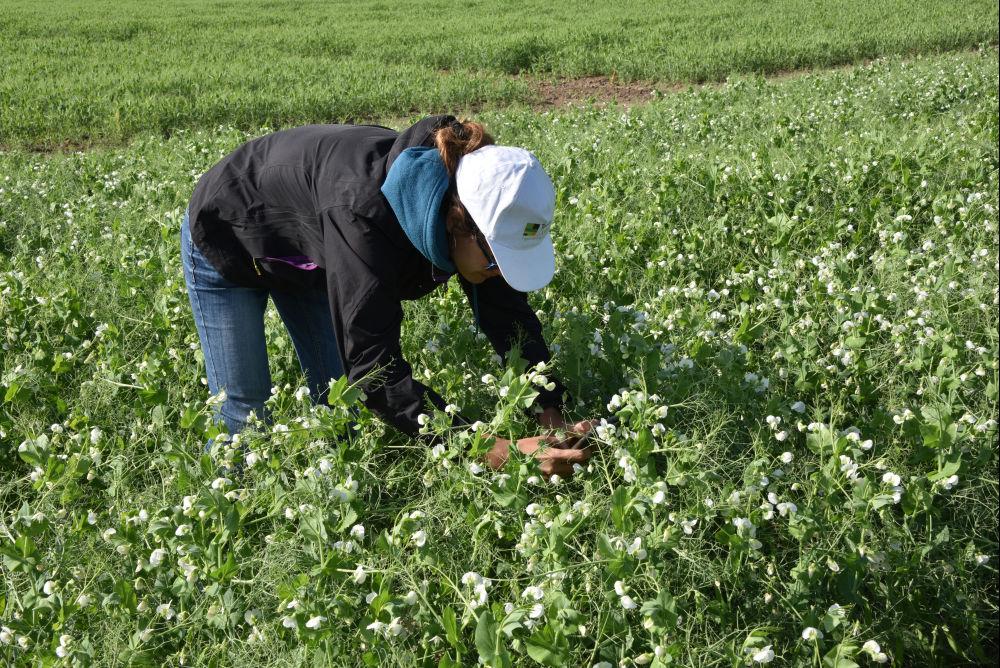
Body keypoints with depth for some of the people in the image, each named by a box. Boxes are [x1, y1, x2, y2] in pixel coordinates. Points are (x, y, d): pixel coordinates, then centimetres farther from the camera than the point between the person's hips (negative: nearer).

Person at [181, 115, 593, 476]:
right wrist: (494, 452, -50)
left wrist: (552, 418, -29)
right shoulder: (365, 216, -47)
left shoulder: (468, 198, -26)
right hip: (227, 241, -6)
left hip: (307, 256, 6)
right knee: (243, 408, -2)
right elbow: (377, 374, -46)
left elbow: (509, 314, -17)